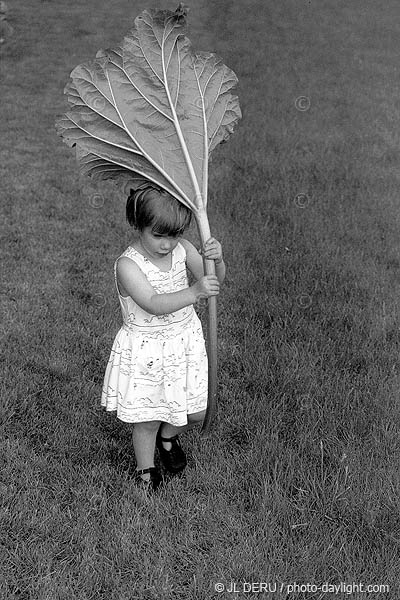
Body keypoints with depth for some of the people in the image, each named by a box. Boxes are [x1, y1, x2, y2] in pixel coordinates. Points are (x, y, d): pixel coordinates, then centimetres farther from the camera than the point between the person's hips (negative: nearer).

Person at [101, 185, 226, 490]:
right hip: (145, 351, -5)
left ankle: (169, 437, 48)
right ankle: (145, 471, 36)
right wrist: (194, 293, -44)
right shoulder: (127, 265, -22)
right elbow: (153, 304, -33)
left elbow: (213, 280, -9)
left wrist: (217, 259, -30)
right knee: (148, 419, 9)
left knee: (196, 412, 14)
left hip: (185, 340, 5)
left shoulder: (182, 248, -6)